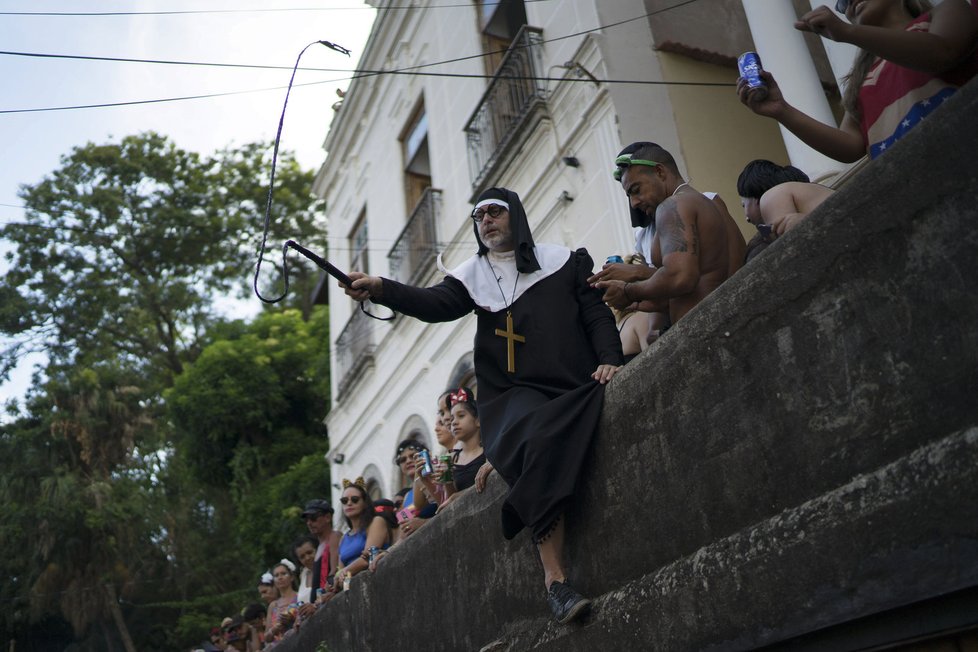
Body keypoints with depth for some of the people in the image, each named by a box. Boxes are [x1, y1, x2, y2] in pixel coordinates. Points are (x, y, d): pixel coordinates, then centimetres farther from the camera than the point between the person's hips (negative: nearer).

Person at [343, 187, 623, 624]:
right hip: (516, 392, -2)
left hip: (574, 387, 2)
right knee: (540, 442, -30)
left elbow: (597, 315, 12)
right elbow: (435, 304, -1)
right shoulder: (472, 276, 18)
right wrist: (380, 289, -17)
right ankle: (555, 580, -31)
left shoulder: (563, 261, 17)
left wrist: (609, 358, -6)